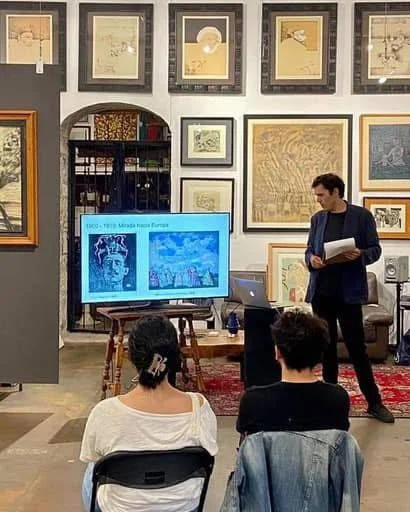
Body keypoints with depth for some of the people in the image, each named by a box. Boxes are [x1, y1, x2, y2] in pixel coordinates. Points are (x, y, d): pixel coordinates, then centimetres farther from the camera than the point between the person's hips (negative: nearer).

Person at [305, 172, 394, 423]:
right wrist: (311, 259, -8)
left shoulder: (362, 216, -3)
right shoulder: (318, 219, 9)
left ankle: (374, 402, 9)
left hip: (349, 291, -4)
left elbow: (375, 249, -1)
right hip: (321, 291, 4)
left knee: (357, 347, -1)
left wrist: (360, 255, -21)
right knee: (327, 346, 10)